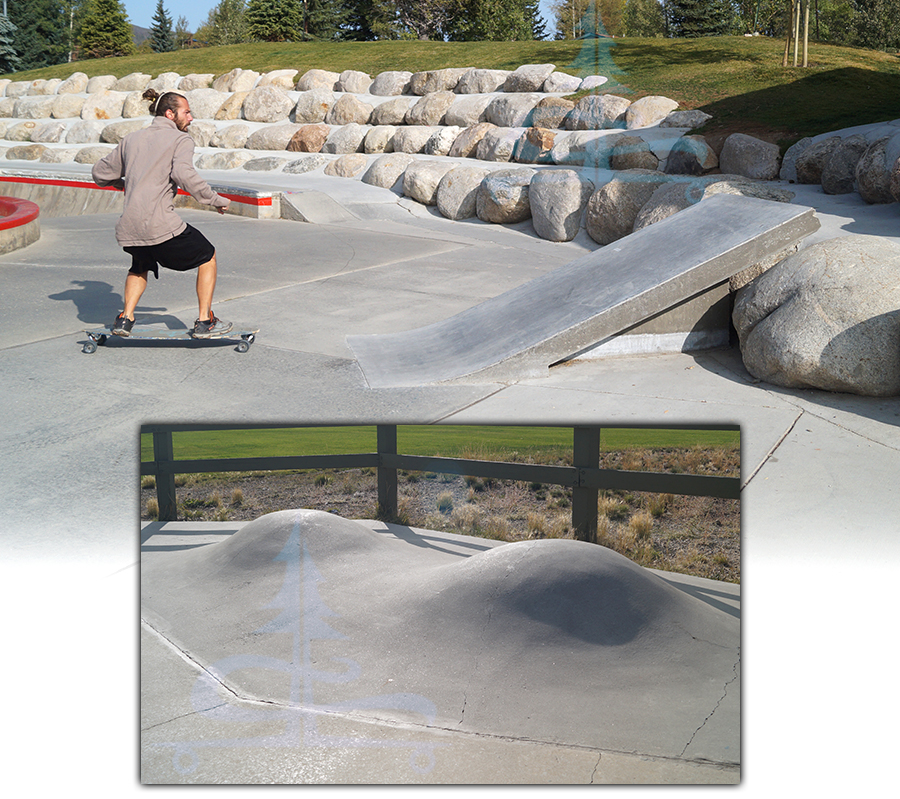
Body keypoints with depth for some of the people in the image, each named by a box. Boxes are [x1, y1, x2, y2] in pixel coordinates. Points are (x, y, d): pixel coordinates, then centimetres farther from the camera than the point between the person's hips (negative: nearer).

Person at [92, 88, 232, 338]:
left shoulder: (132, 139, 20)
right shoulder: (181, 139, 1)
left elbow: (99, 173, 25)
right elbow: (183, 174, -19)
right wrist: (216, 200, -11)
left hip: (128, 228, 6)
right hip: (160, 224, -6)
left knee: (141, 265, 36)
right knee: (207, 257, 16)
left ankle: (125, 318, 23)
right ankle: (205, 321, 12)